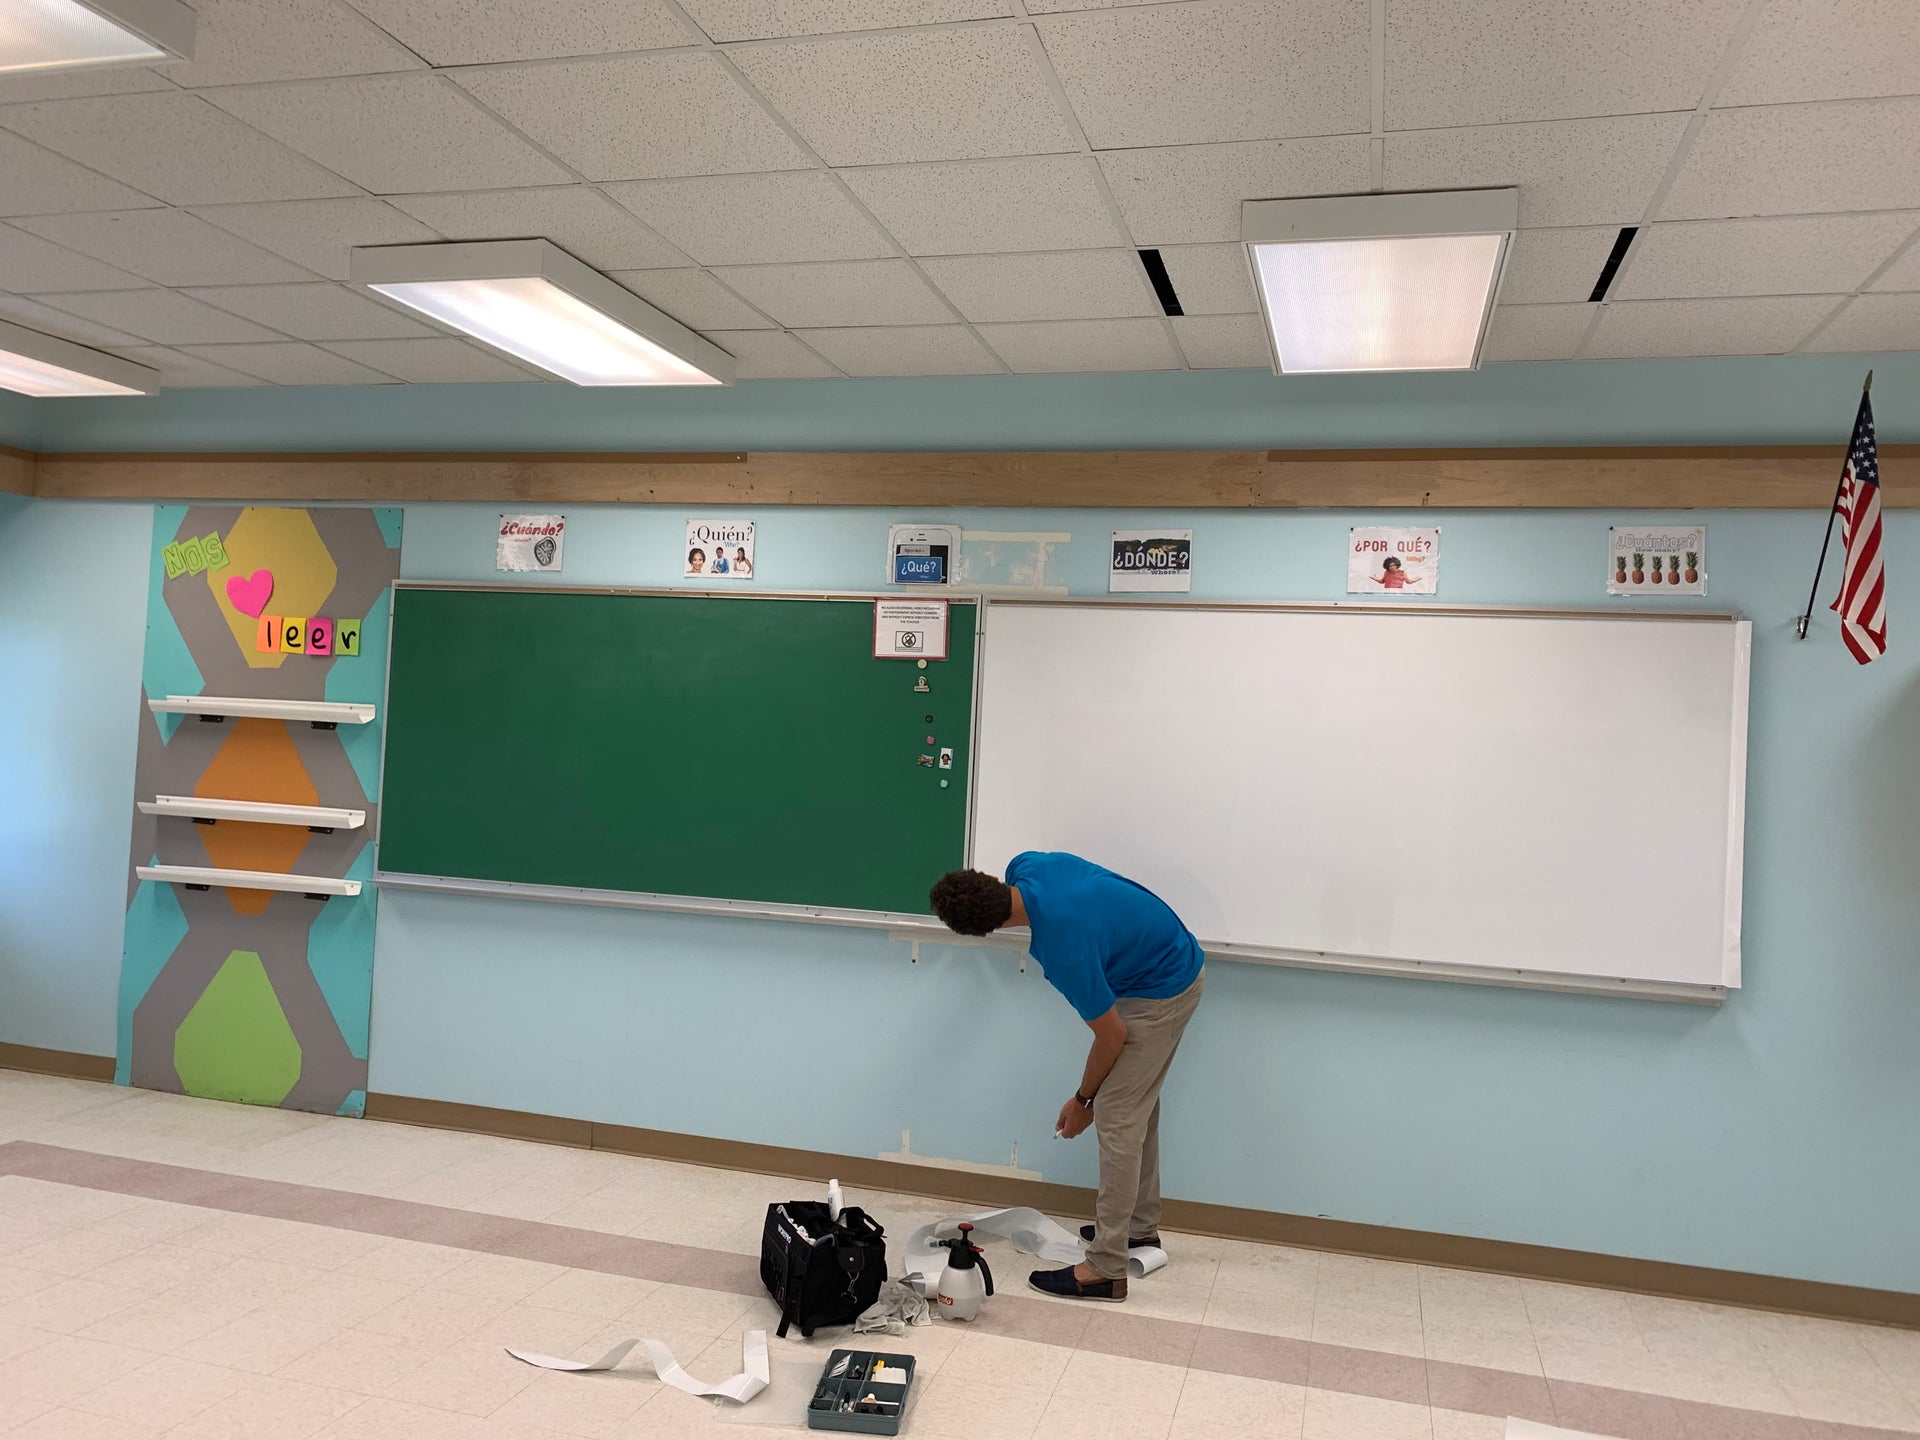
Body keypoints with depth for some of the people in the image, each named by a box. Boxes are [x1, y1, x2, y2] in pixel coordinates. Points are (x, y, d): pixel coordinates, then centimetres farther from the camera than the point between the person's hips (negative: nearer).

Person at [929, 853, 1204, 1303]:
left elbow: (1113, 1036, -20)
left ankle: (1106, 1269, -3)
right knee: (1136, 1106, 18)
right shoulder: (1024, 868, -14)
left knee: (1117, 1118, -8)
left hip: (1160, 991, -9)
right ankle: (1141, 1226, 30)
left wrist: (1082, 1100, -4)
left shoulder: (1064, 949, -34)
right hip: (1172, 965, 9)